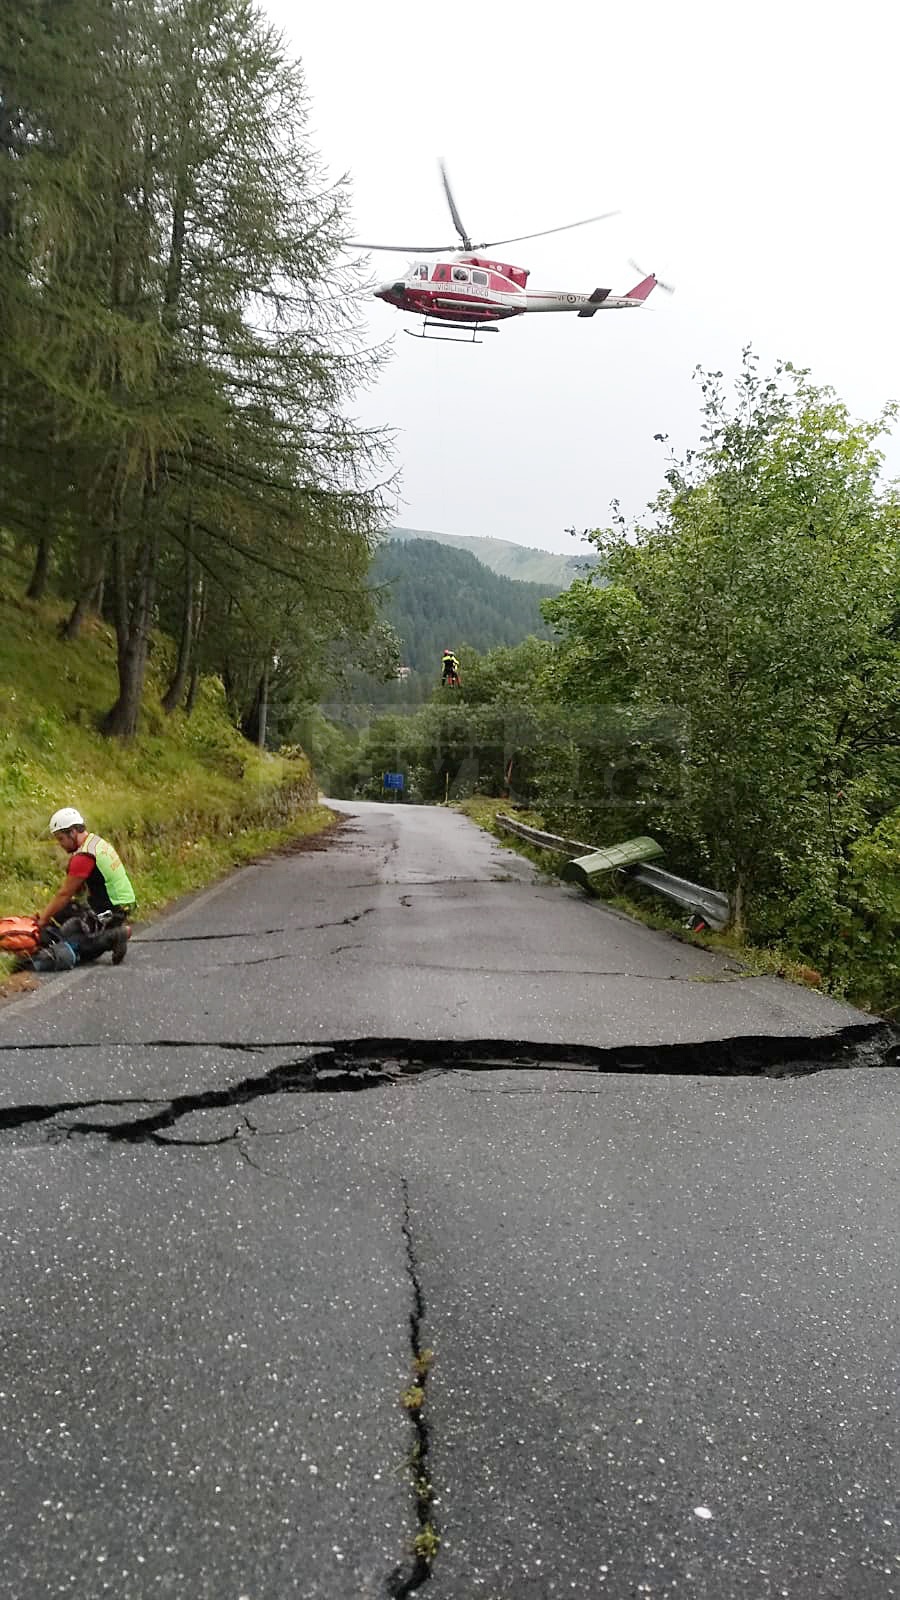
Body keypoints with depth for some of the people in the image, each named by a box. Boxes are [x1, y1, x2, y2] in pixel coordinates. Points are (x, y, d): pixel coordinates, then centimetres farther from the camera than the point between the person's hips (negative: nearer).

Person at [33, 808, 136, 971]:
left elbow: (64, 894, -13)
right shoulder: (97, 842, 12)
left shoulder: (84, 856, -19)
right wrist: (48, 912, 13)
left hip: (107, 913, -10)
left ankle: (112, 938, -11)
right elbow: (79, 889, 17)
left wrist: (44, 918, 0)